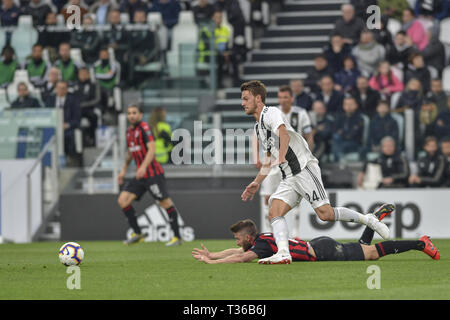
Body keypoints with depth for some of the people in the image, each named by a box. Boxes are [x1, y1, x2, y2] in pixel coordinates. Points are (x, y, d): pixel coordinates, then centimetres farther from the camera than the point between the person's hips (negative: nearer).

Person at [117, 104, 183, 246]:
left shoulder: (144, 128, -10)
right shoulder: (129, 131, 14)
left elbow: (151, 149, -19)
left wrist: (143, 167, -30)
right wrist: (124, 169, 22)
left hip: (153, 174, -8)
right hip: (140, 176, 8)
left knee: (165, 203, -7)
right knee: (123, 200, -2)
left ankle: (177, 237, -1)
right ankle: (137, 233, 6)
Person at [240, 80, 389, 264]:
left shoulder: (271, 113, -6)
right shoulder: (259, 126, 23)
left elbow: (284, 134, -28)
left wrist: (281, 157, -44)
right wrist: (257, 183, 33)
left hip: (304, 168, -9)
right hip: (288, 178, 9)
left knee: (325, 214, -17)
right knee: (274, 212, -13)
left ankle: (368, 220, 1)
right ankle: (283, 252, -29)